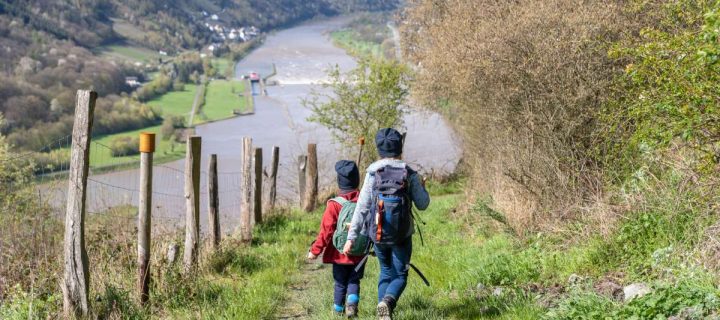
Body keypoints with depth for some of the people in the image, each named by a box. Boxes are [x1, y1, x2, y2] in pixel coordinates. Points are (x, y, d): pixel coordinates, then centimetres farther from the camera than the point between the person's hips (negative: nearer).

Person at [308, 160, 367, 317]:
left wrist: (315, 250, -5)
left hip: (340, 254, -1)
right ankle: (352, 302, -11)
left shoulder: (334, 204, -13)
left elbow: (326, 230, -13)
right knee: (354, 281, 12)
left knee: (340, 283, 13)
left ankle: (338, 309, 19)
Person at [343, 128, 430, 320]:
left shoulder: (372, 174, -5)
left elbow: (361, 207, -7)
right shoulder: (410, 175, -7)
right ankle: (387, 302, -20)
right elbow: (422, 204, 0)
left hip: (378, 233, 2)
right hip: (402, 235, -2)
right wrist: (422, 188, 21)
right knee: (400, 275, 9)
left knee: (386, 273, 20)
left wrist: (351, 237, -5)